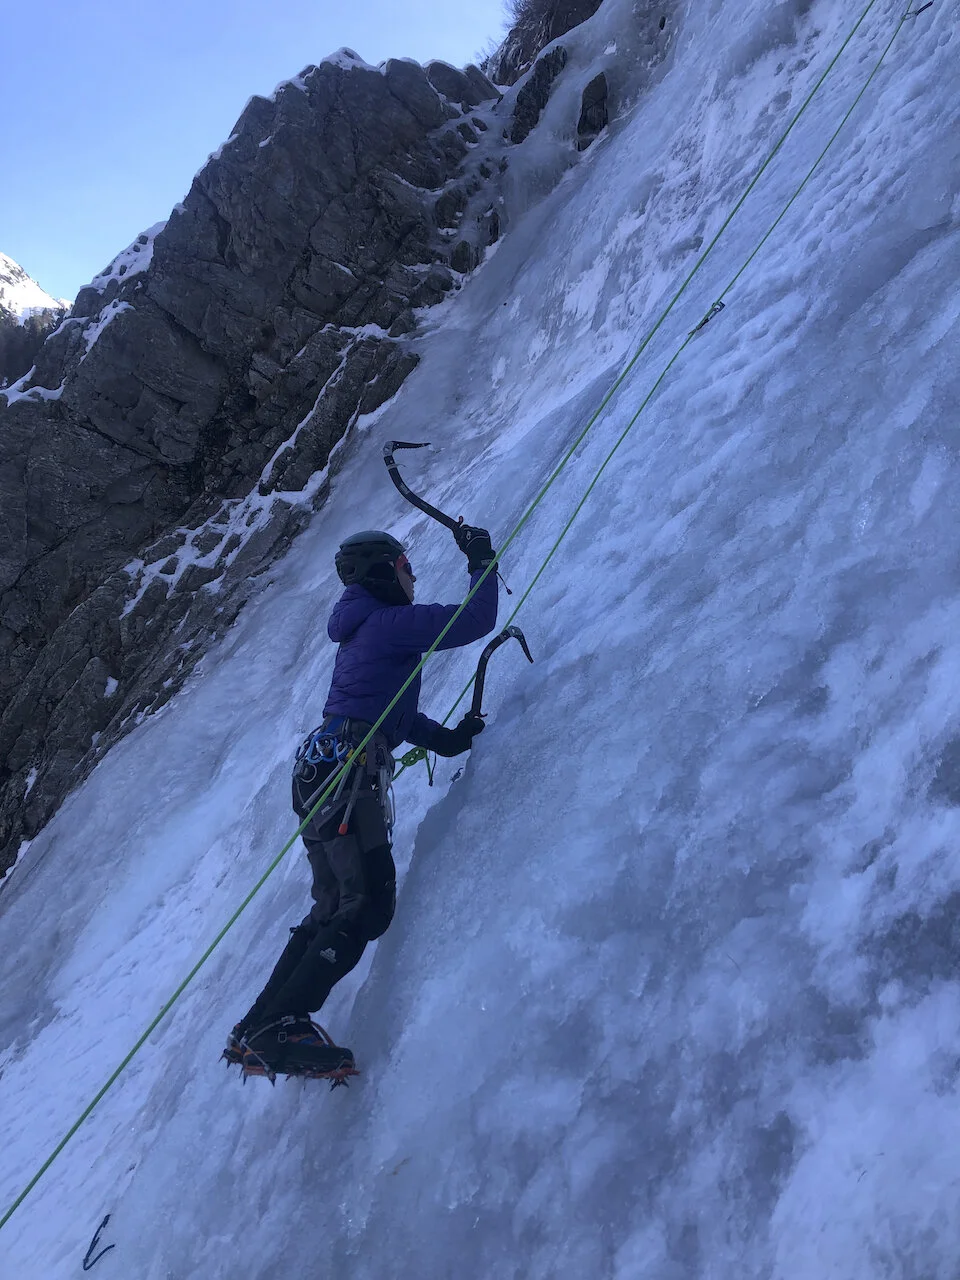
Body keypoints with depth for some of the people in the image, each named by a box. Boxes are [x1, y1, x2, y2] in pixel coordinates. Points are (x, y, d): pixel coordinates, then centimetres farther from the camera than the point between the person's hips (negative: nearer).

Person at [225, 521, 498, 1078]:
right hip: (346, 771, -10)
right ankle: (276, 1027, -18)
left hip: (321, 774, 10)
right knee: (369, 905, -13)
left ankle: (260, 1029, 11)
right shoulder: (391, 622, -3)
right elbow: (475, 620, -7)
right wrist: (482, 561, 7)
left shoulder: (363, 629, 26)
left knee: (333, 911, 11)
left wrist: (445, 738, 24)